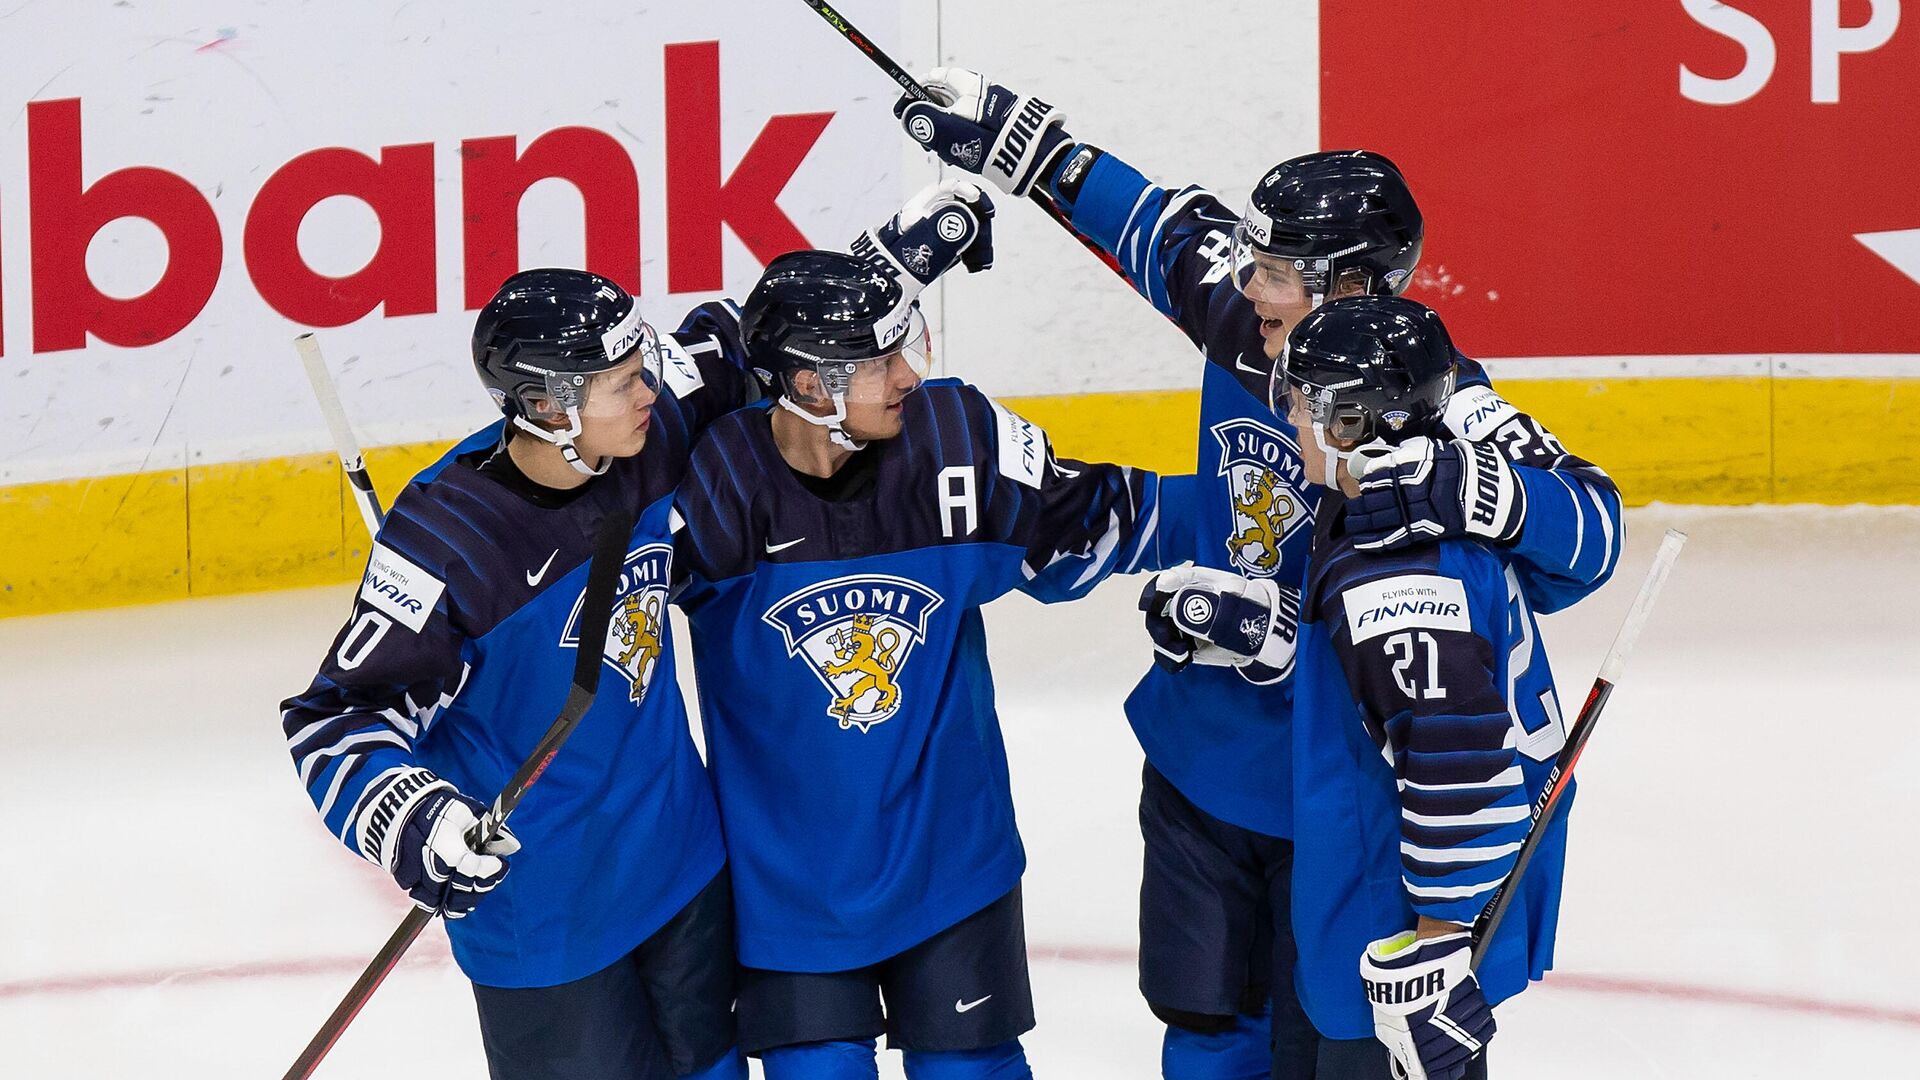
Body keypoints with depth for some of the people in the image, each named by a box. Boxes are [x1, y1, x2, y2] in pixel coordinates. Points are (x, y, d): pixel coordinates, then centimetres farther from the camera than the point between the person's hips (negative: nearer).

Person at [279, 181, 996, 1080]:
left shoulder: (650, 441, -9)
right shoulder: (448, 539, -26)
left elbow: (737, 347, 11)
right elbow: (337, 715, -21)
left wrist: (892, 258, 7)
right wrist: (403, 817, -38)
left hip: (684, 864, 7)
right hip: (538, 910, -7)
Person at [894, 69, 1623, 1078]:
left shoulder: (1429, 398, -23)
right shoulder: (1247, 330, -5)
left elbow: (1589, 529, -32)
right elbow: (1168, 229, 15)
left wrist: (1453, 484, -48)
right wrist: (1018, 141, 17)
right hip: (1200, 759, 6)